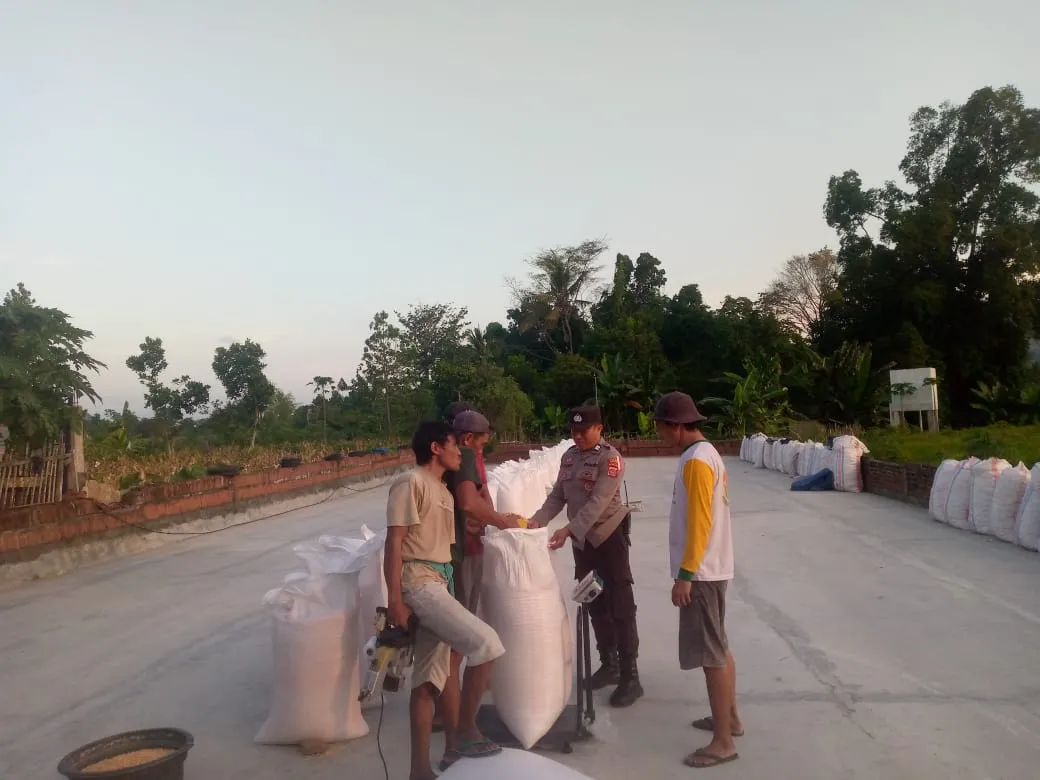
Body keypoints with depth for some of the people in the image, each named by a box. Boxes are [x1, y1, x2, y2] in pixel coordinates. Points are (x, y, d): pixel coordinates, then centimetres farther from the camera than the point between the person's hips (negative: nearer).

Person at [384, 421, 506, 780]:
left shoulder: (443, 491, 18)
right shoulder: (411, 483, -10)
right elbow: (394, 542, -15)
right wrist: (395, 599, -19)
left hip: (440, 583, 10)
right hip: (419, 581, -10)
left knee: (431, 676, 12)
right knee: (486, 643, -18)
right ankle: (465, 732, -2)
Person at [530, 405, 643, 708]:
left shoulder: (610, 458, -17)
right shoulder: (569, 456, 6)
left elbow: (598, 502, -25)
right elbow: (557, 497, 6)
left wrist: (567, 530, -33)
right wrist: (534, 523, -8)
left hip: (609, 535, -7)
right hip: (582, 539, 7)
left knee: (620, 606, -3)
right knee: (595, 605, 16)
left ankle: (630, 678, 3)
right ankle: (609, 664, 31)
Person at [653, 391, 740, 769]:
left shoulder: (695, 461, -20)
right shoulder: (706, 453, 11)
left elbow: (700, 523, -23)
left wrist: (685, 575, -21)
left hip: (701, 571, -10)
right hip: (712, 567, 10)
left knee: (711, 655, -3)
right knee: (719, 648, 19)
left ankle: (723, 742, 6)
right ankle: (730, 718, 33)